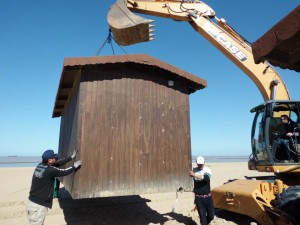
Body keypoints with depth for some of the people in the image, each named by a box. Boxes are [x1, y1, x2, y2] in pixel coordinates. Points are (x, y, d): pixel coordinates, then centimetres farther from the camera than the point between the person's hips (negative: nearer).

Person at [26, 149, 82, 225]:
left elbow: (58, 163, 13)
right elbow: (64, 172, -5)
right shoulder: (50, 170, -21)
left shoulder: (40, 166, 3)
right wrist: (74, 166, 12)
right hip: (38, 206, -9)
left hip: (33, 202, 9)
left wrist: (71, 157, 20)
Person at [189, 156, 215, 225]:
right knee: (202, 216, 3)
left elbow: (206, 178, -32)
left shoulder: (207, 170, -12)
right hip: (198, 197, 0)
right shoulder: (194, 170, -2)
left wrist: (195, 175, -43)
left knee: (211, 215, 9)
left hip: (207, 197, 0)